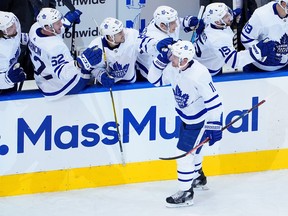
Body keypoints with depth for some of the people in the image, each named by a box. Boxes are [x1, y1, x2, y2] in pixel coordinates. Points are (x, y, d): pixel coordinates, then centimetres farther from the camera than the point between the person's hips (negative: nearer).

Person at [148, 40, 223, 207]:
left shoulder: (199, 75, -33)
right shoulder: (174, 69, -10)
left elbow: (214, 101, -29)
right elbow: (155, 79, 6)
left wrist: (214, 126, -27)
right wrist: (161, 60, -11)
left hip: (201, 120, -8)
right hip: (186, 117, 9)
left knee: (185, 153, -8)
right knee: (191, 150, 25)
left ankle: (186, 193, 2)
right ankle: (197, 178, 50)